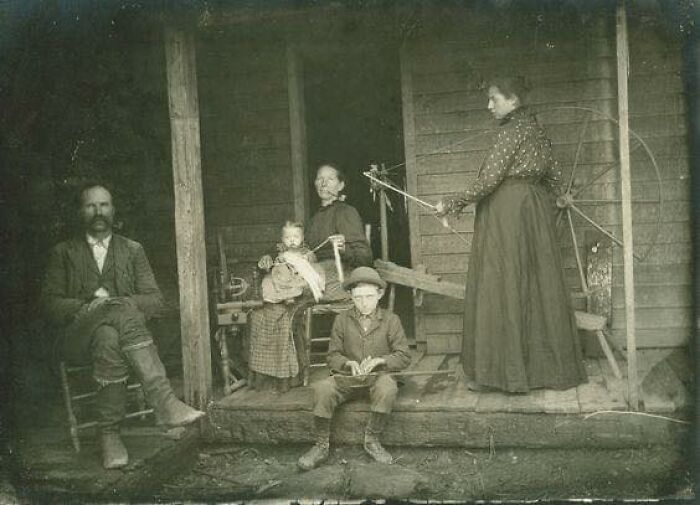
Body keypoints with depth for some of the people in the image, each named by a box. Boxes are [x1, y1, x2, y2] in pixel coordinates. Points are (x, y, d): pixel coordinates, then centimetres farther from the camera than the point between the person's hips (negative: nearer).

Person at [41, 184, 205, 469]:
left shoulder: (132, 251, 18)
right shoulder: (63, 253, 15)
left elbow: (154, 298, 8)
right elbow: (50, 305, 5)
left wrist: (122, 302, -12)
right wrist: (89, 306, -14)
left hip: (119, 330, 1)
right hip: (78, 337, -1)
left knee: (108, 339, -38)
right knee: (123, 313, -36)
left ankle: (109, 435, -37)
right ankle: (164, 403, -41)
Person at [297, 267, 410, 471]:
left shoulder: (391, 320, 4)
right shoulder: (342, 320, 7)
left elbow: (404, 356, 1)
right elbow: (333, 356, 7)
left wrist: (379, 360, -17)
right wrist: (349, 363, -15)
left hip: (378, 375, -1)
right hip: (348, 376, 1)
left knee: (387, 389, -37)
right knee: (322, 389, -29)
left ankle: (372, 440, -17)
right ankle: (321, 446, -17)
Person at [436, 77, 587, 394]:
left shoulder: (513, 130, -14)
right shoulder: (534, 129, 13)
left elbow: (488, 180, -19)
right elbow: (554, 176, 16)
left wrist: (452, 204, -12)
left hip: (507, 217, -9)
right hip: (533, 213, 9)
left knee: (503, 289, -3)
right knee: (536, 289, 12)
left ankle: (504, 370, 3)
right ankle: (542, 365, 20)